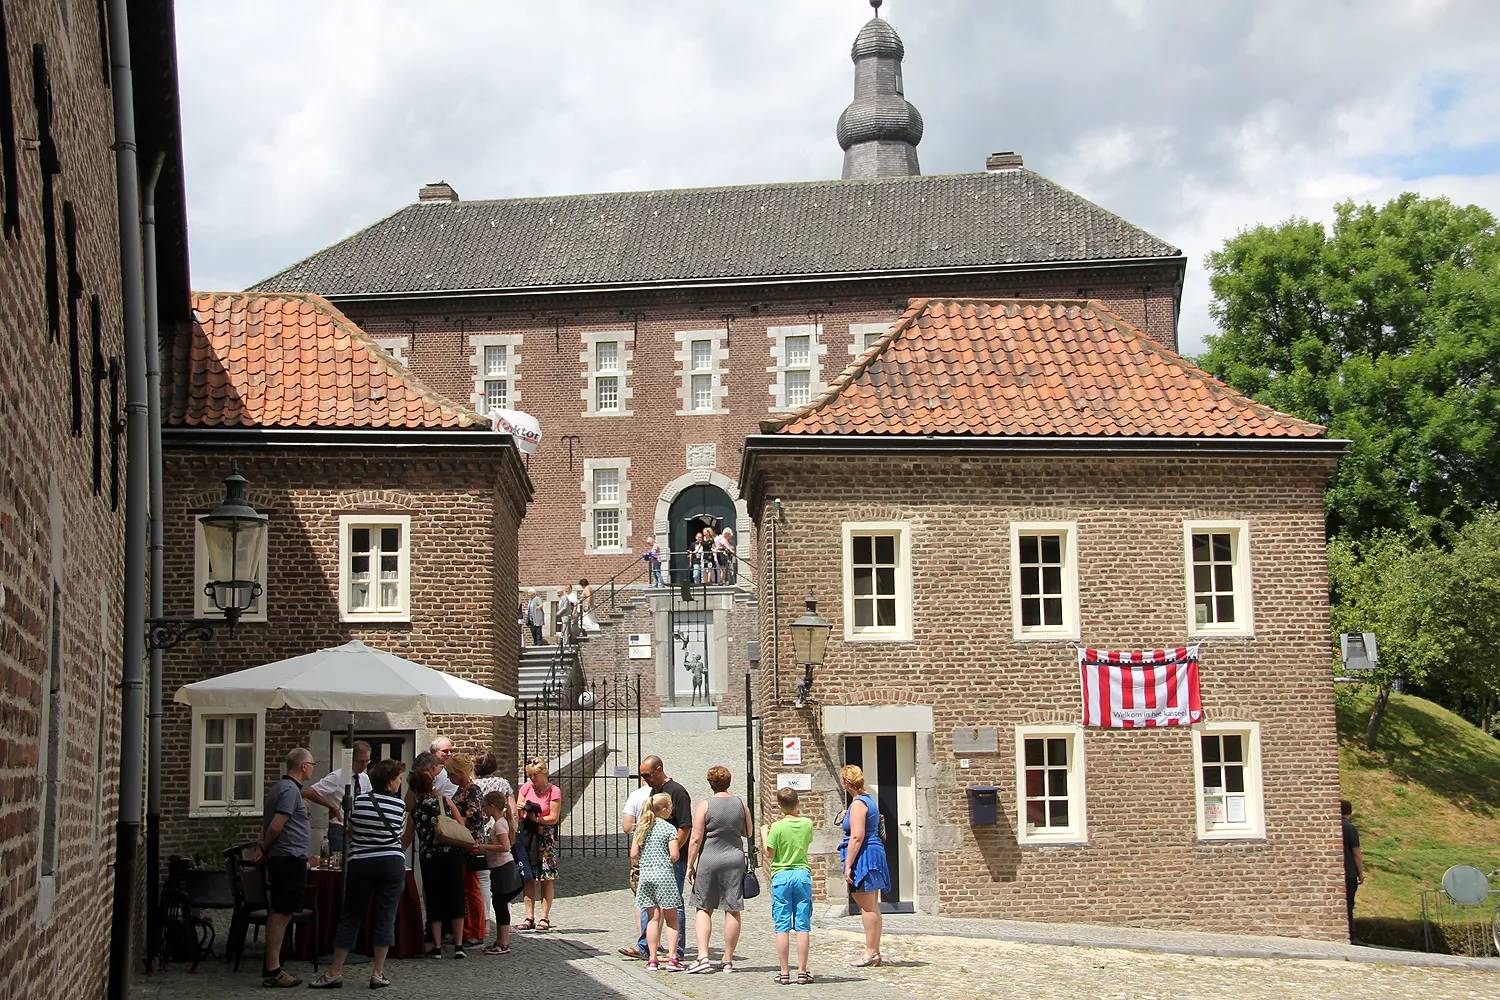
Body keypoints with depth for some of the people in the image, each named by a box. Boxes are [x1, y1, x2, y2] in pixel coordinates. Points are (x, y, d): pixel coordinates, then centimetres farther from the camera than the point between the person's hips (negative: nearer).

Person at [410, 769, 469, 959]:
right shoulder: (445, 801, 3)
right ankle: (458, 945, 3)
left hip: (429, 859, 0)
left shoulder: (415, 811, 4)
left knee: (434, 901, 9)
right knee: (456, 898, 6)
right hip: (453, 855, 0)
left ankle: (437, 947, 8)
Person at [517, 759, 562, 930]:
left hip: (546, 837, -4)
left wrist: (537, 819, -21)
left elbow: (554, 818, -8)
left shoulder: (553, 791, -4)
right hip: (527, 834, 4)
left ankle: (544, 918, 1)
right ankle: (529, 918, 5)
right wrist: (521, 809, -14)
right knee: (528, 878, 2)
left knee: (546, 878, -3)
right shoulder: (526, 788, 8)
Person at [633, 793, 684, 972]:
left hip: (645, 875, 4)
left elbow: (634, 855, 6)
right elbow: (674, 855, -12)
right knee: (672, 919, 4)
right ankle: (672, 959, -3)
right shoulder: (669, 828, -6)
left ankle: (652, 960, 5)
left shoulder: (641, 828, 8)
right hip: (665, 875, -4)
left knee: (653, 918, 8)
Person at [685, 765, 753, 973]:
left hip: (709, 860, -2)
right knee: (732, 911, 5)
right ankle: (728, 960, 9)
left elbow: (696, 839, -9)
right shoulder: (740, 803, 3)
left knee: (704, 909, 8)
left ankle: (703, 957, -3)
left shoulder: (704, 806, -6)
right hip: (735, 859, 2)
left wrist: (690, 865, -2)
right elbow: (749, 833, 14)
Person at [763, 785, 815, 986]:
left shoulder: (777, 827, -9)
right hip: (803, 875, 2)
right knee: (803, 926, 3)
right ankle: (802, 972, 3)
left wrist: (764, 834, 11)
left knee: (782, 927, 2)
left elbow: (769, 854, -4)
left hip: (781, 876, -2)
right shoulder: (807, 824, 1)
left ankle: (785, 972, 2)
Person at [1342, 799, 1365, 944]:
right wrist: (1361, 874, -3)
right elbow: (1356, 853, -10)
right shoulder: (1350, 828, -9)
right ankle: (1350, 936, 0)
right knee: (1348, 905, -1)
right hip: (1349, 874, -5)